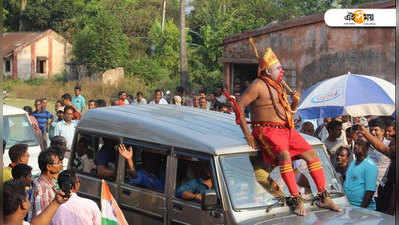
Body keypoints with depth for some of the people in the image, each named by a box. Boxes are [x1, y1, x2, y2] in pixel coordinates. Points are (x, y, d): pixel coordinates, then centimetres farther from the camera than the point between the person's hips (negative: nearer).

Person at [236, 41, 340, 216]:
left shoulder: (278, 86, 21)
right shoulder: (258, 85, -5)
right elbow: (240, 106, -14)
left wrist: (295, 102, 8)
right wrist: (247, 133, -19)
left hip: (287, 129, 8)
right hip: (268, 130, -8)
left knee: (312, 154, -3)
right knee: (284, 156, -34)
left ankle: (323, 197, 2)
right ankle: (296, 200, -31)